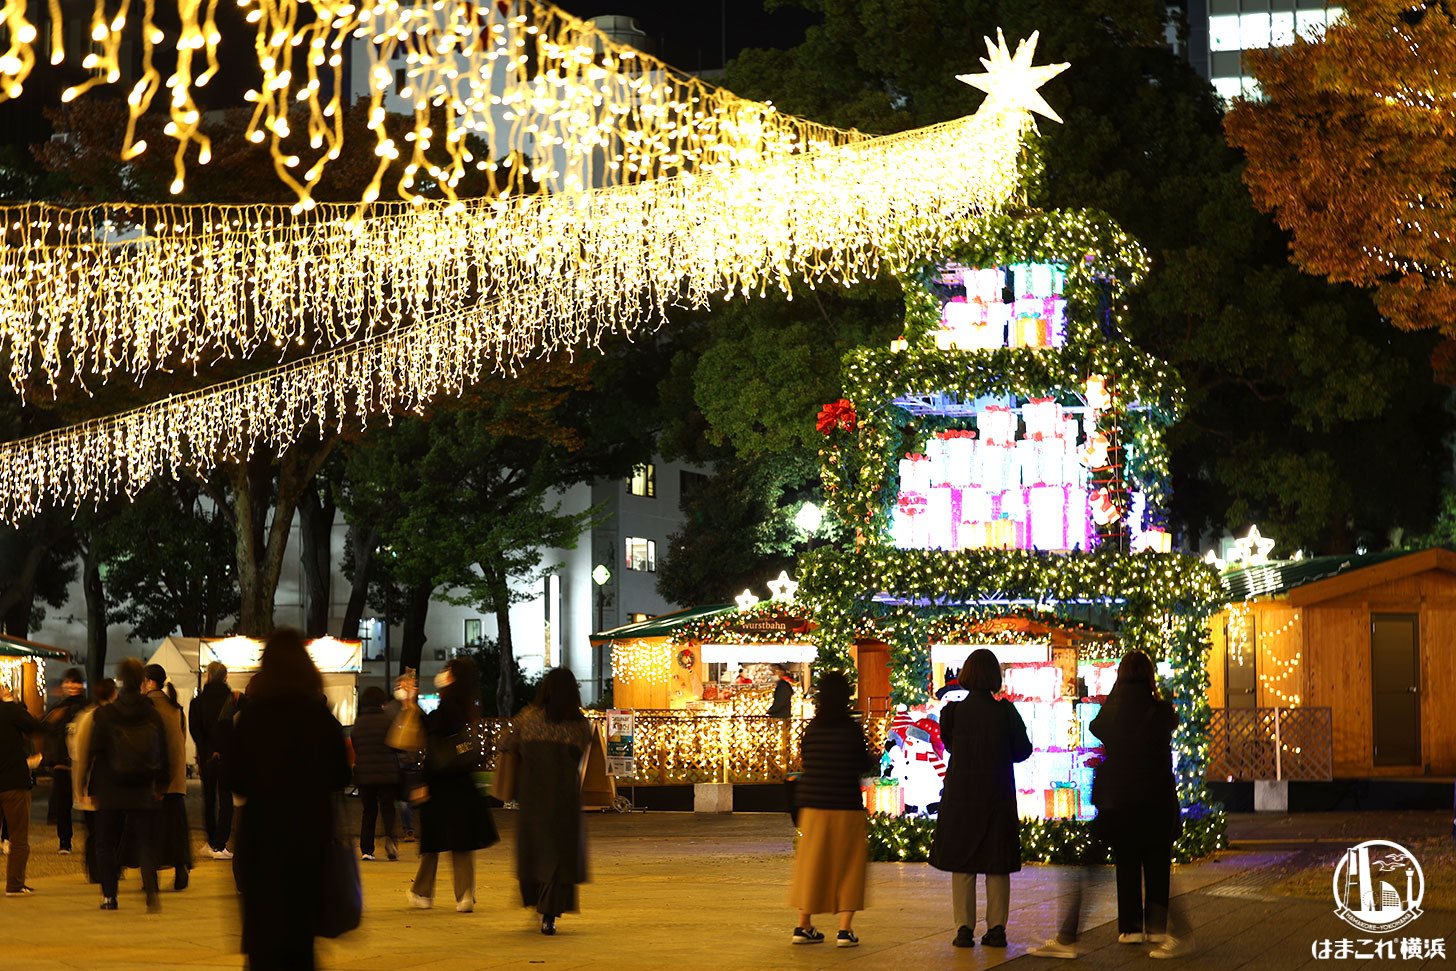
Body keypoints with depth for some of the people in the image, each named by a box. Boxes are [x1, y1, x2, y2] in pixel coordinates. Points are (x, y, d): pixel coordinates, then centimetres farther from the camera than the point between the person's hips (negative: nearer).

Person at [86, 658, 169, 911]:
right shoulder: (153, 715, 0)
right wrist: (161, 784, 13)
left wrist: (91, 786, 3)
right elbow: (162, 754, 4)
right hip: (144, 792, 2)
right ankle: (151, 890, -15)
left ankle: (109, 895, 5)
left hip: (110, 791, -2)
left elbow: (94, 754, -4)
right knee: (147, 842, 4)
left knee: (106, 843, 10)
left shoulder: (103, 715, -7)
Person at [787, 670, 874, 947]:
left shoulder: (811, 729, -2)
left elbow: (806, 761, 7)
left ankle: (803, 926, 16)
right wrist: (873, 757, 19)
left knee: (811, 863, 13)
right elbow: (865, 766, -3)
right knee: (847, 865, 6)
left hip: (813, 803, 3)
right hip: (846, 806, -3)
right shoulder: (852, 730, -11)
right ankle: (845, 929, 1)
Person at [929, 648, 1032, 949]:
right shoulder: (1005, 712, -8)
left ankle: (965, 928, 1)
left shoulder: (954, 712, -8)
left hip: (961, 795, 0)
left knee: (962, 863, 6)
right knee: (997, 866, 8)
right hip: (997, 796, 1)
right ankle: (996, 928, 7)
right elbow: (1023, 749, 0)